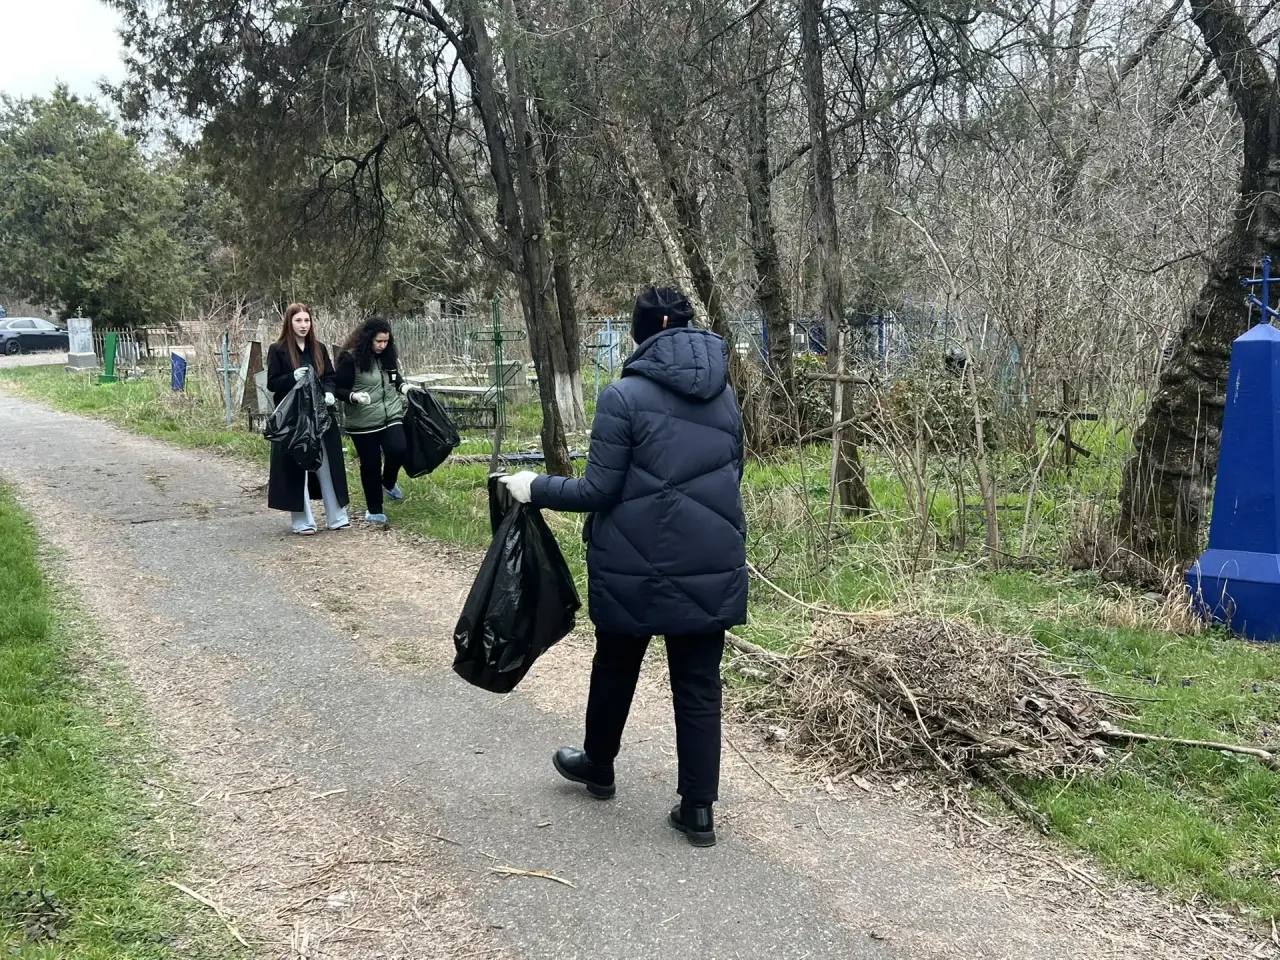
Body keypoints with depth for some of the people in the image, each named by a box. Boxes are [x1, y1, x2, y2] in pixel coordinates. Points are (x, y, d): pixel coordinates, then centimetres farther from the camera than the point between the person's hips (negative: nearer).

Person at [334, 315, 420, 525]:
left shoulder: (387, 356, 6)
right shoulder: (350, 359, -11)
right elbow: (338, 389, -8)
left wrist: (403, 386, 3)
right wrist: (354, 396, -26)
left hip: (391, 415, 4)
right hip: (363, 421, -4)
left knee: (398, 450, -17)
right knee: (370, 465, 4)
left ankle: (388, 483, 17)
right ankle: (374, 510, 22)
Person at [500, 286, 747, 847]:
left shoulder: (624, 396, -12)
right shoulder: (724, 396, 6)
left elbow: (599, 491, -13)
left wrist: (535, 489, 0)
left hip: (637, 568, -3)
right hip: (712, 568, 4)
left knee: (615, 670, 19)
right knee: (699, 686, 10)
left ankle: (598, 768, 40)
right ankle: (698, 810, 14)